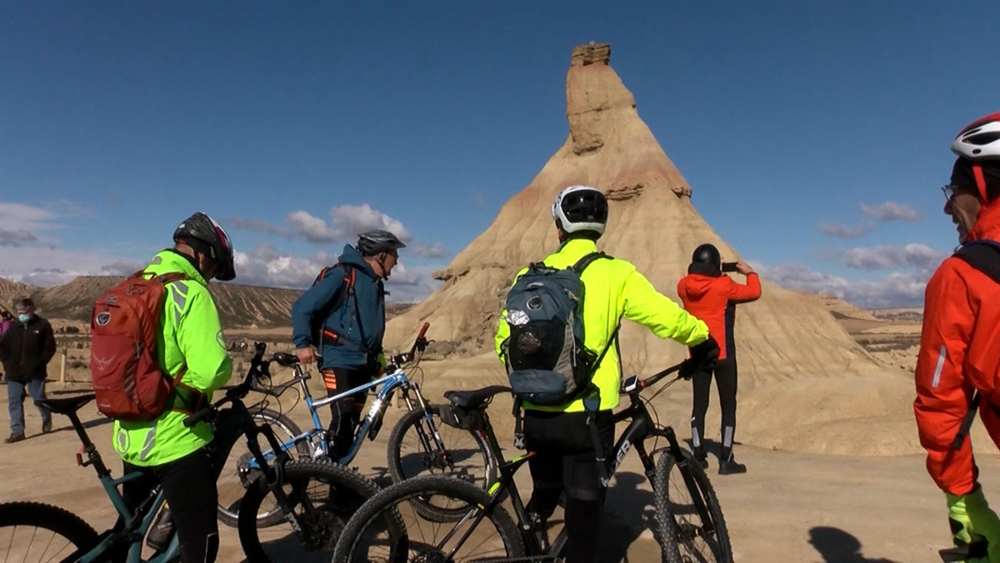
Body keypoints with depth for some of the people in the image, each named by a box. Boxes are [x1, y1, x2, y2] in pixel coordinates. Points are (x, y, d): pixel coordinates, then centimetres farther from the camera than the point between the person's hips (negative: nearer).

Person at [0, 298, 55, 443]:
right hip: (14, 373, 4)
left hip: (35, 372, -4)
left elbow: (50, 348, -3)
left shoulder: (42, 325, -2)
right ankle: (17, 431, 8)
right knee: (14, 402, 2)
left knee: (39, 398, 3)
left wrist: (39, 363, -11)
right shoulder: (13, 327, 9)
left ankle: (47, 418, 32)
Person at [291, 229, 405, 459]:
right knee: (343, 419, -16)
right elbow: (302, 306, -11)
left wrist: (377, 356, 18)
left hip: (362, 363, 8)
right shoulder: (342, 275, -11)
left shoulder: (376, 284, 15)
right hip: (339, 360, -8)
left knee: (352, 421, 10)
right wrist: (302, 343, -19)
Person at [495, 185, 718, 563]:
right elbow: (668, 317, -6)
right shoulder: (615, 273, -6)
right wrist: (703, 338, 16)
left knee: (543, 498, 26)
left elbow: (504, 339, 6)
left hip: (536, 413, 3)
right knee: (584, 509, 10)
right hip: (587, 415, -3)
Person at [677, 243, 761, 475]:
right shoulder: (724, 286, -15)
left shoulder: (684, 286, -3)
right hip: (722, 353, -4)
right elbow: (754, 292, -2)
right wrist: (750, 272, 14)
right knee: (728, 405, 6)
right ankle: (726, 460, 8)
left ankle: (698, 457, 14)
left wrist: (716, 274, 14)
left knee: (699, 404, 10)